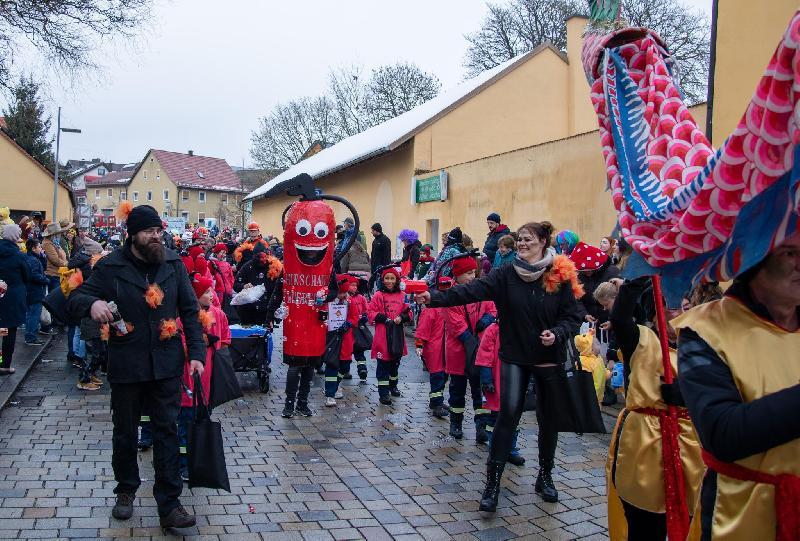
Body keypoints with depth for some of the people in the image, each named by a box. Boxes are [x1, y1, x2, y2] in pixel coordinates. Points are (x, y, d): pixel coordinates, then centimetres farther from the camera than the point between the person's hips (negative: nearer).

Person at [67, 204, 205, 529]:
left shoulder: (173, 264, 1)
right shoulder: (111, 267, -5)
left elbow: (189, 310, 4)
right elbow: (74, 300, -4)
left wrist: (196, 353, -3)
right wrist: (92, 303, -28)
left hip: (166, 364, 1)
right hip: (126, 364, -1)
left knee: (167, 431, 2)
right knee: (125, 430, 15)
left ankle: (169, 505, 9)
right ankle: (126, 490, 37)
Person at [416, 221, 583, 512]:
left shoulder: (560, 275, -5)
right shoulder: (507, 274, -5)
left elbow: (573, 316, -2)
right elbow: (473, 290, -16)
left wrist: (557, 334, -22)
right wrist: (436, 297, -28)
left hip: (549, 358, 1)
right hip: (515, 356, -1)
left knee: (548, 418, 11)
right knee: (509, 413, -11)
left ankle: (545, 476, 32)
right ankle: (493, 482, -3)